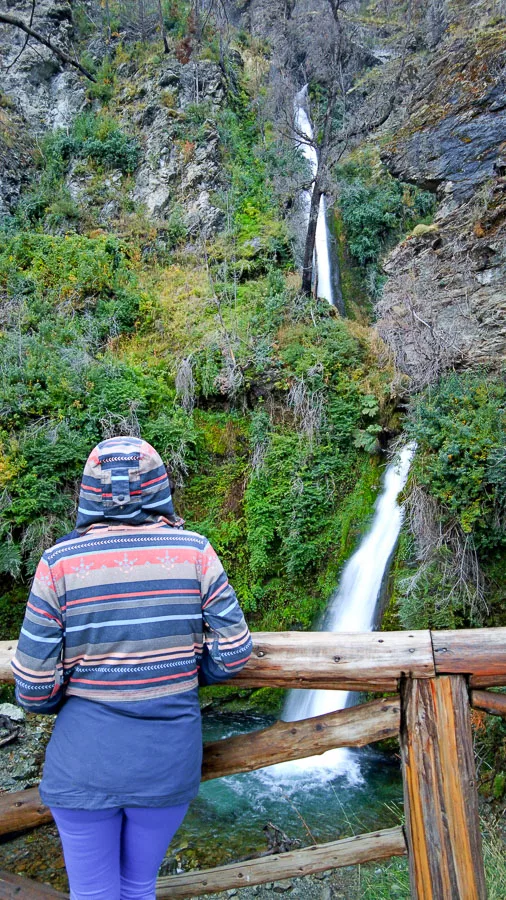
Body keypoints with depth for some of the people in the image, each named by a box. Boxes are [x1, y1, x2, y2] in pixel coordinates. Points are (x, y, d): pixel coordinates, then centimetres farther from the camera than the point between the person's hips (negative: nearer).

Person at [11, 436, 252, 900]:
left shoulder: (60, 562, -14)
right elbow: (233, 653, -8)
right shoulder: (194, 551, -11)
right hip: (169, 761, 2)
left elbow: (34, 687, -11)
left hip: (84, 763, -1)